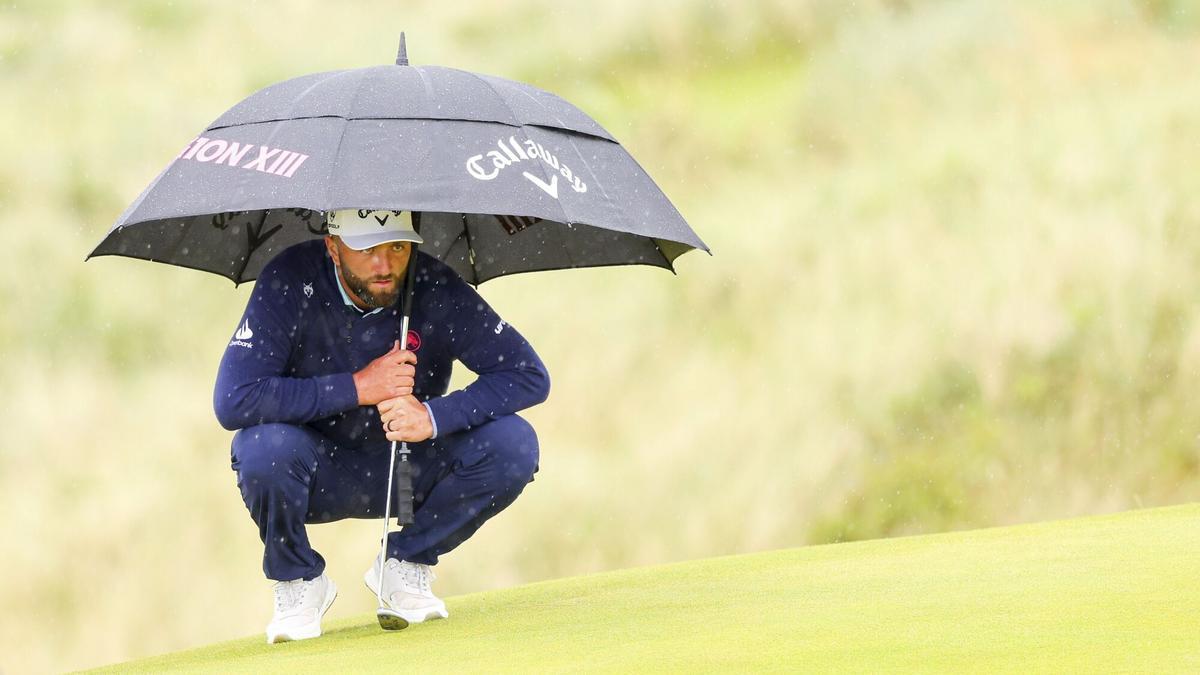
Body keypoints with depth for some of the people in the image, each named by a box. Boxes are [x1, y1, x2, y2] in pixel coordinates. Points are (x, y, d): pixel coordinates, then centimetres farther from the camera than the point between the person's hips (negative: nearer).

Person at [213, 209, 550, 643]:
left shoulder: (436, 290, -17)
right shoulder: (291, 283, -22)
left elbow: (529, 375, -17)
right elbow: (232, 402, -31)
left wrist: (435, 416, -32)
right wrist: (357, 387, -32)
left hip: (408, 473, 2)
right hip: (318, 477, -2)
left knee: (513, 445, -21)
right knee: (266, 448, -35)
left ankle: (406, 564, 3)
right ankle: (297, 579, -4)